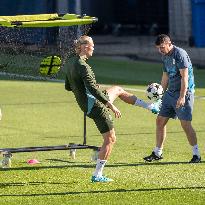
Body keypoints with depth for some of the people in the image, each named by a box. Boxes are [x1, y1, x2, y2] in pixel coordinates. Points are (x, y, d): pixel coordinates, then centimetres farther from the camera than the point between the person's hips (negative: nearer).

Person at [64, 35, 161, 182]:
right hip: (95, 104, -10)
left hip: (86, 104, 10)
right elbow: (93, 89, -30)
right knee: (110, 139, 0)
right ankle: (97, 175, 1)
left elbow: (68, 87, 15)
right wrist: (111, 105, -27)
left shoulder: (70, 63, 4)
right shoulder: (82, 66, -25)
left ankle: (151, 107, 43)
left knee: (118, 90, 30)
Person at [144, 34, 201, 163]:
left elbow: (184, 77, -19)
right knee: (160, 121, 7)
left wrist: (182, 97, -24)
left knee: (185, 124, -10)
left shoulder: (180, 54, -14)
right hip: (170, 93, 9)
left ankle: (196, 154, 0)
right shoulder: (165, 57, 12)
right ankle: (157, 153, 16)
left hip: (183, 92, -9)